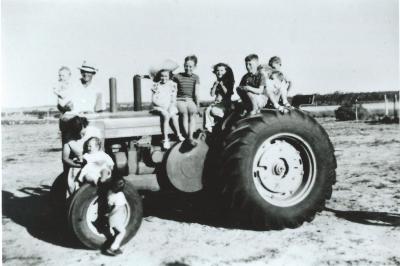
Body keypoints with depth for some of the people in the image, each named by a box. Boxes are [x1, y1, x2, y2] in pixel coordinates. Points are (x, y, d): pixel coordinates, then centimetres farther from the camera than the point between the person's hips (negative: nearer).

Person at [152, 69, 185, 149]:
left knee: (173, 115, -29)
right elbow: (154, 100, -2)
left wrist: (171, 106, -14)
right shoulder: (157, 86, 3)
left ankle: (179, 134, -16)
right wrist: (163, 106, -14)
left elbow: (174, 99, 5)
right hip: (159, 106, -2)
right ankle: (165, 139, -31)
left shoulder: (172, 85, 7)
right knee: (166, 115, -31)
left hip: (170, 106, 2)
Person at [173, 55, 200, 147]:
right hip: (179, 100, -1)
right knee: (184, 112, -34)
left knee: (193, 112, -32)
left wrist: (197, 105, -6)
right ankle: (188, 136, -37)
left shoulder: (195, 77, 8)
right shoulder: (178, 76, 4)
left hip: (190, 100, 1)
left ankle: (190, 137, -41)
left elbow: (196, 93, 1)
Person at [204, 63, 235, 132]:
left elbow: (228, 93, -11)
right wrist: (215, 85, -1)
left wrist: (222, 85, -10)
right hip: (216, 102, 5)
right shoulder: (216, 83, 17)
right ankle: (208, 128, -26)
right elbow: (212, 94, 9)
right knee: (207, 110, -24)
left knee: (213, 111, -32)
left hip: (226, 104, -5)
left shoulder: (229, 82, 2)